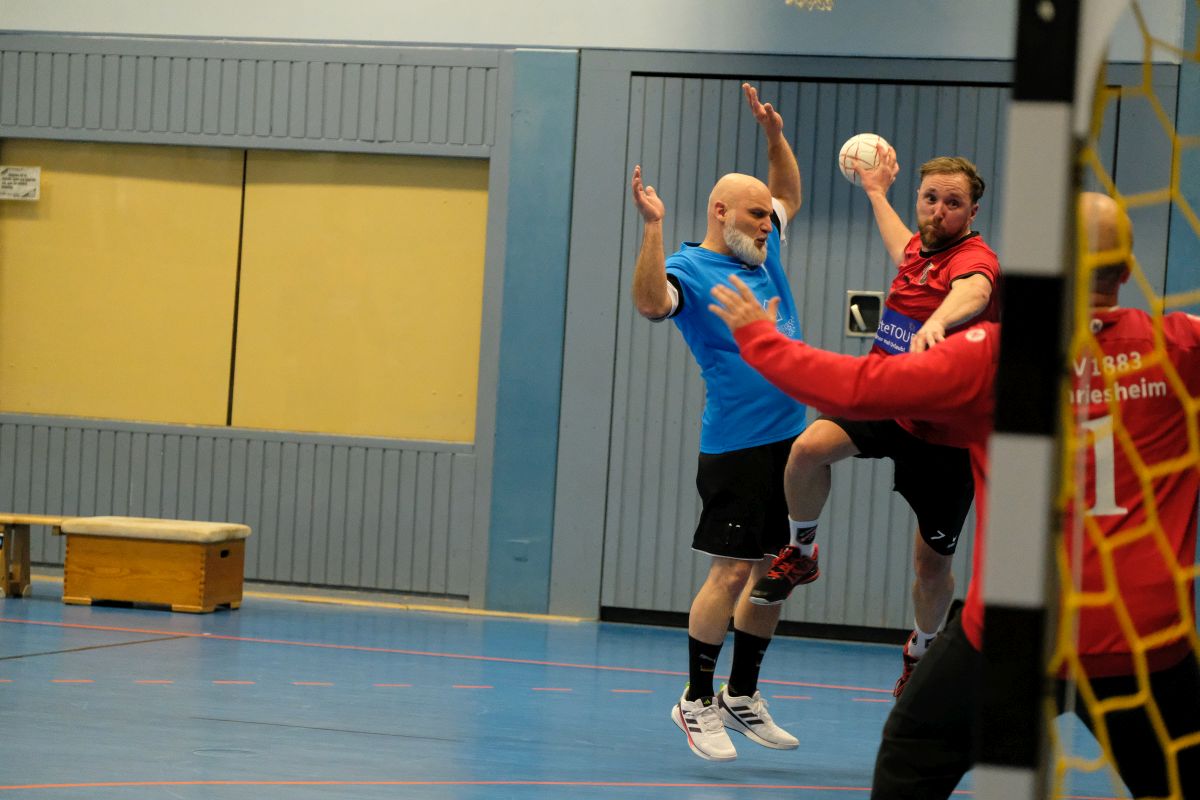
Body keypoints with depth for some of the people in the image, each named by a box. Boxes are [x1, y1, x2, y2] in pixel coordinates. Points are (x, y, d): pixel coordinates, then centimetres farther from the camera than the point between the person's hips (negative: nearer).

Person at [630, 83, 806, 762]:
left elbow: (791, 194, 33)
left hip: (791, 436, 8)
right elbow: (651, 303, -31)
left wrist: (775, 133, 19)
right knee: (732, 571, -9)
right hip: (738, 444, -8)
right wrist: (653, 226, -37)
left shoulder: (763, 251, 15)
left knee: (776, 571, 9)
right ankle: (697, 702, 1)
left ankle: (743, 697, 19)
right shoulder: (688, 270, -8)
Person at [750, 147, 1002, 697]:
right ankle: (800, 553, 0)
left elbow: (972, 292, -45)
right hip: (885, 403, 5)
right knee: (810, 447, -27)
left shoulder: (975, 258, -17)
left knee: (932, 563, 6)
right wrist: (877, 191, 47)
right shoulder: (920, 248, 5)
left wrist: (937, 321, -68)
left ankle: (921, 650, 37)